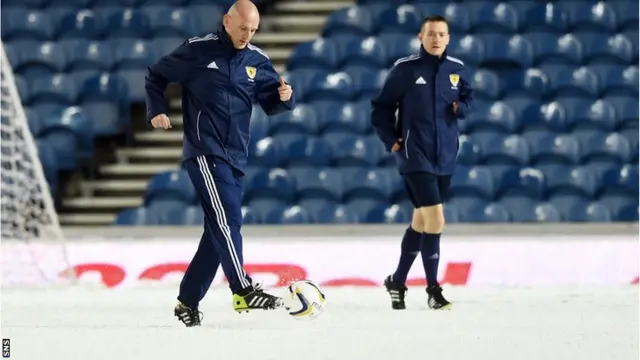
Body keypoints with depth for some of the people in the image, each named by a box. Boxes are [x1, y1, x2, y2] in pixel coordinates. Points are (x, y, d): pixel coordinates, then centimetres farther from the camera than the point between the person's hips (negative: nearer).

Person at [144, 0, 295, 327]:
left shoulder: (257, 61, 8)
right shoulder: (198, 50, -5)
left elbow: (270, 103, 11)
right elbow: (156, 76, 4)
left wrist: (284, 96, -11)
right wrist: (156, 110, -9)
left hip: (235, 157, 6)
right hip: (204, 151, -6)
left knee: (219, 229, 7)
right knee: (226, 218, -20)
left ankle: (188, 300, 16)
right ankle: (243, 291, -27)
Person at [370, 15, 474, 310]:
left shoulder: (456, 69, 4)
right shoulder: (405, 68, -8)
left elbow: (467, 97, 17)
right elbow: (382, 106, -1)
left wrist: (462, 107, -5)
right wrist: (390, 139, -8)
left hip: (445, 158, 6)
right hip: (415, 156, -5)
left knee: (421, 220, 16)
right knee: (435, 219, -14)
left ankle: (397, 281, 32)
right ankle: (433, 289, -4)